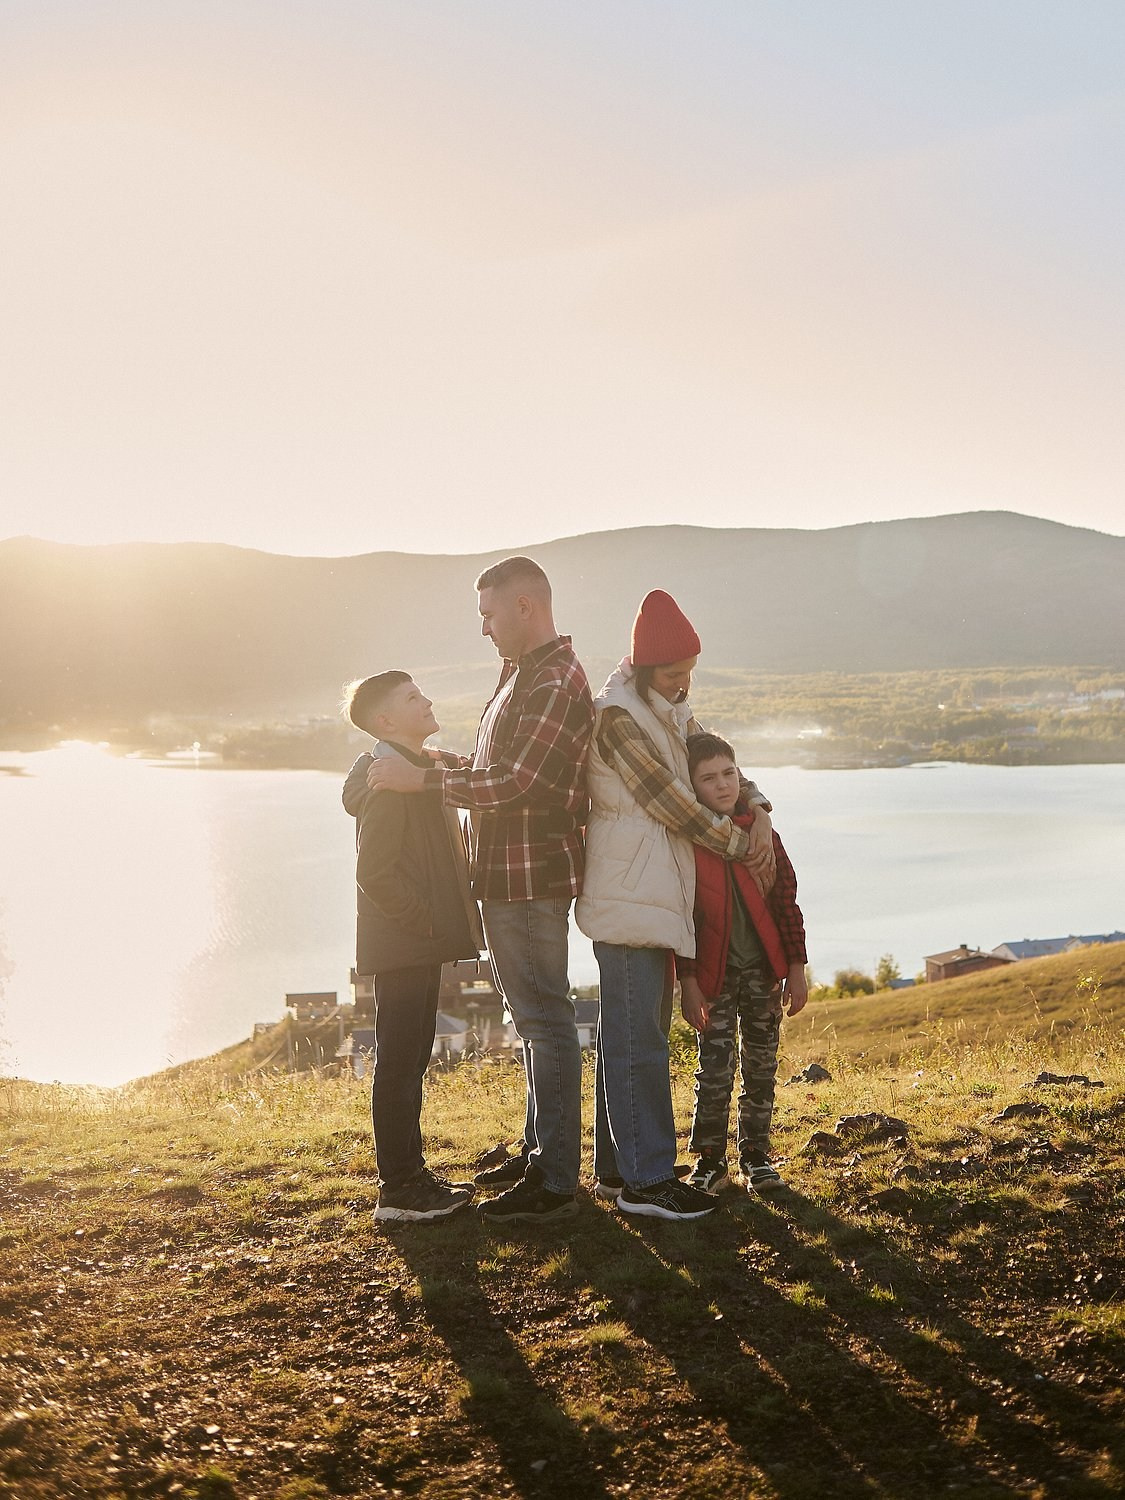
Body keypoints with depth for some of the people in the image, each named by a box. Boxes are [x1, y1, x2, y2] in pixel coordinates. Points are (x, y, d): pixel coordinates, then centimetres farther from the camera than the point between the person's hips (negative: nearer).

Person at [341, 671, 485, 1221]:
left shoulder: (416, 768, 17)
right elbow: (374, 872, -22)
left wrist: (435, 920, 14)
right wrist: (423, 920, -16)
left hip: (420, 944, 10)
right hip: (403, 944, -10)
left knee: (411, 1060, 15)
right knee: (399, 1063, -4)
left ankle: (409, 1173, 24)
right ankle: (399, 1190, 2)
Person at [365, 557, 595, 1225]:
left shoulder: (556, 682, -17)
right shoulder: (524, 673, 16)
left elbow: (516, 783, -24)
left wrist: (423, 778, -19)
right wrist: (450, 763, 7)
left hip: (532, 876, -11)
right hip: (510, 874, 11)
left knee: (546, 1020, -6)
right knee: (535, 1017, 18)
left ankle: (557, 1183, -1)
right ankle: (541, 1151, 31)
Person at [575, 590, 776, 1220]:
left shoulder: (673, 713, 16)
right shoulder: (619, 716, -13)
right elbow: (674, 806, -14)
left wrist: (759, 814, 2)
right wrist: (743, 844, -3)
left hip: (659, 898, 10)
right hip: (630, 900, -10)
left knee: (633, 1036, 14)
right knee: (638, 1041, -6)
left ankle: (619, 1168, 22)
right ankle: (647, 1179, -1)